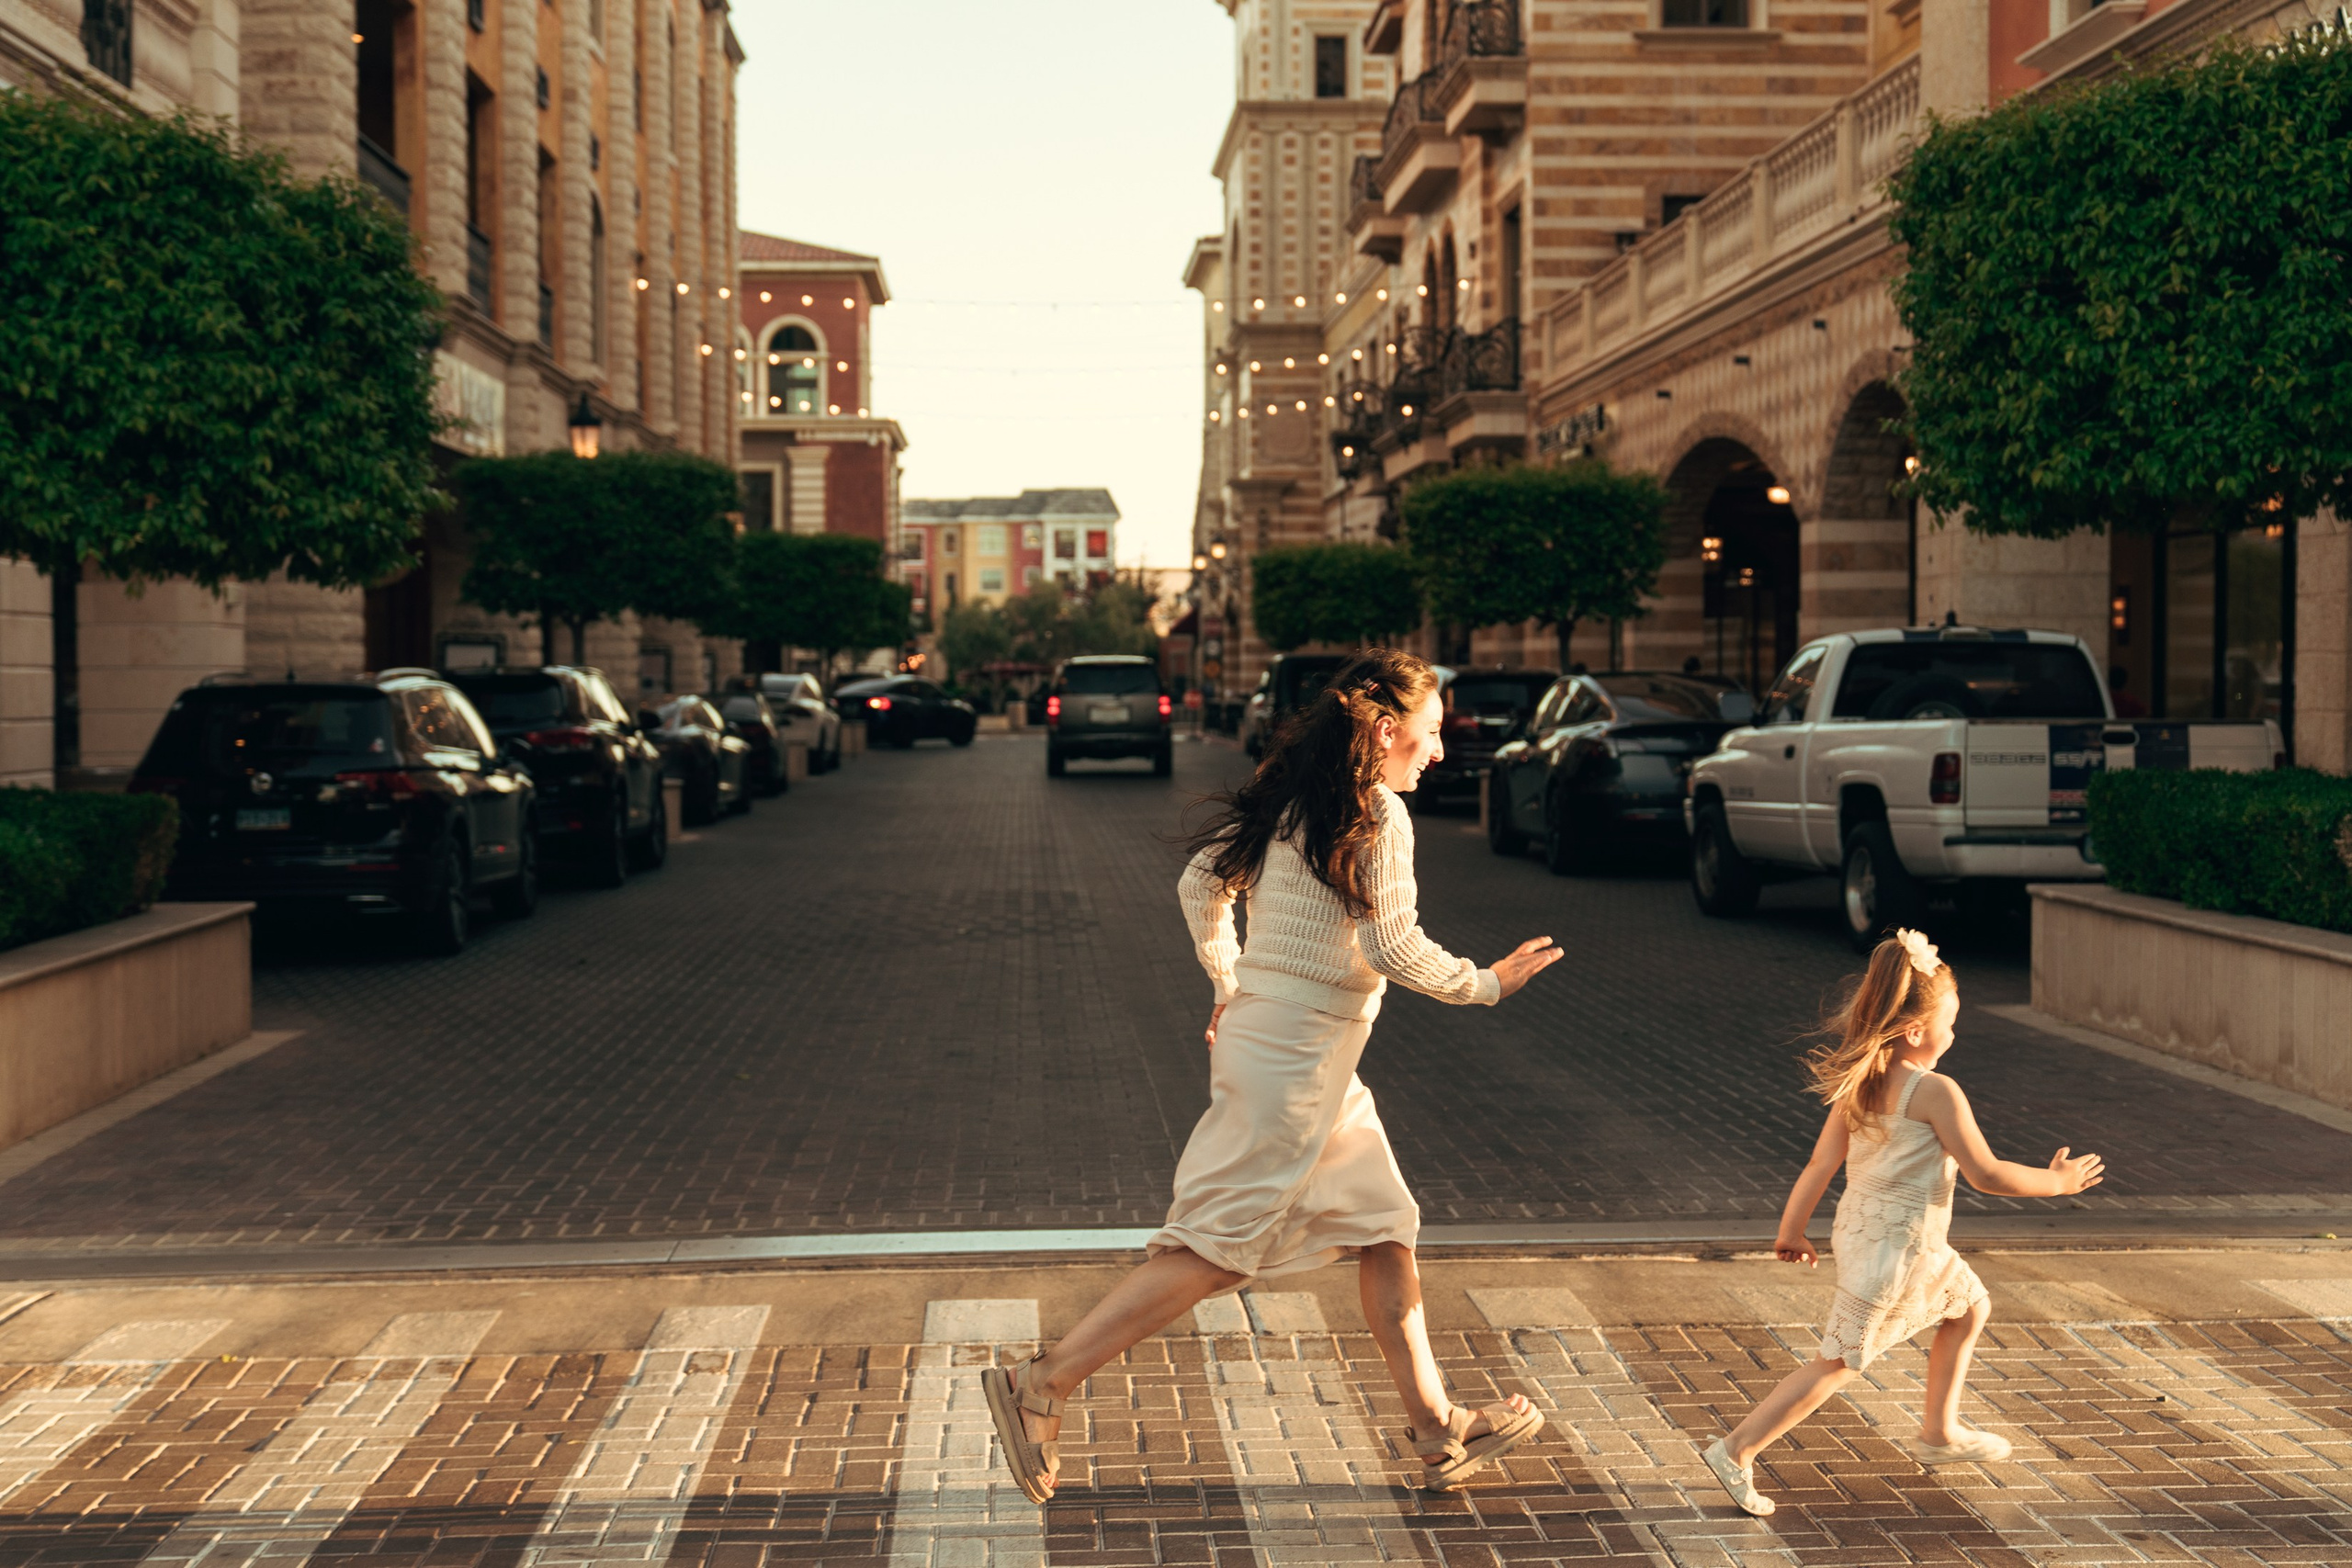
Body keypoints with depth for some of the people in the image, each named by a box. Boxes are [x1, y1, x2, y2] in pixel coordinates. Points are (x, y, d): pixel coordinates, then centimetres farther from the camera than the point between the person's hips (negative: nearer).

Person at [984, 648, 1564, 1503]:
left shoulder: (1287, 797, 12)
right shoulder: (1377, 812, -13)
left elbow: (1200, 886, 18)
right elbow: (1394, 948, -17)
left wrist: (1229, 989, 27)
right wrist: (1486, 984, -2)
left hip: (1258, 1029, 10)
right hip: (1298, 1056, -10)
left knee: (1385, 1232, 16)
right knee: (1215, 1251, -5)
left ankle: (1438, 1432, 24)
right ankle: (1041, 1385, -4)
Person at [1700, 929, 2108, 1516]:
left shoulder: (1859, 1086, -1)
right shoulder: (1935, 1091, -22)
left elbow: (1821, 1164, 4)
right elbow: (1987, 1175, -20)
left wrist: (1791, 1230, 13)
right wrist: (2055, 1182, -5)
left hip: (1860, 1229, 9)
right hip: (1896, 1249, -9)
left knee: (1968, 1307, 27)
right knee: (1838, 1363, 1)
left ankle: (1939, 1433, 37)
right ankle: (1737, 1451, 3)